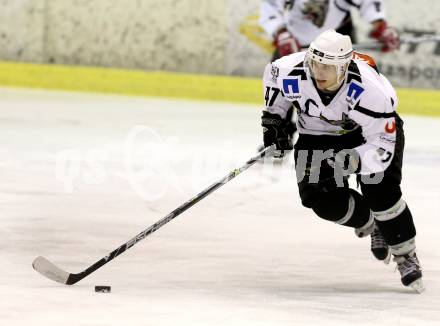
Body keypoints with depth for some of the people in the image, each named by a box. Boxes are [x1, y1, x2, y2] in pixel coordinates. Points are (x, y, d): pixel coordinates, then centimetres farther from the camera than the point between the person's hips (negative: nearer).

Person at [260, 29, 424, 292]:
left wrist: (349, 162, -49)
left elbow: (382, 149, -36)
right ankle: (372, 226, 15)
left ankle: (406, 256, 1)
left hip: (373, 127, -3)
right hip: (318, 131, 4)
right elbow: (273, 74, -2)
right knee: (323, 199, -15)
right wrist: (274, 118, -1)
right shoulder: (292, 73, -29)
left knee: (381, 190, -22)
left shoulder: (369, 91, -40)